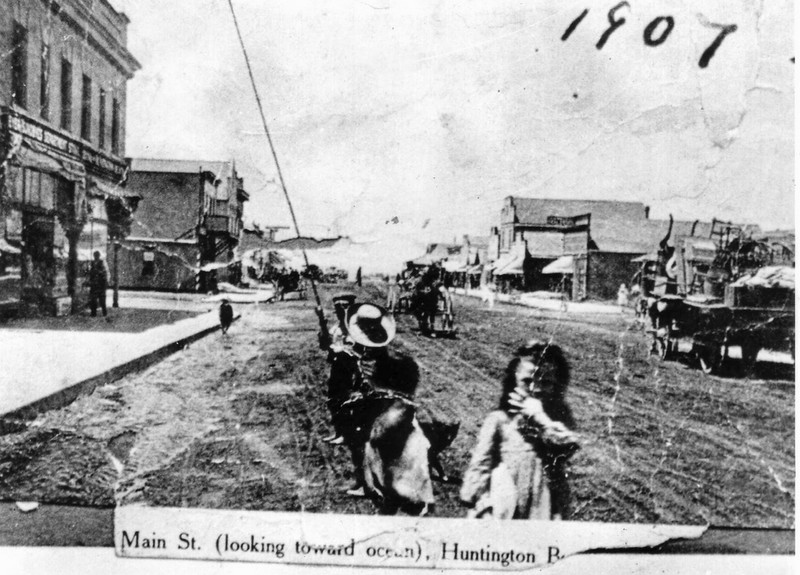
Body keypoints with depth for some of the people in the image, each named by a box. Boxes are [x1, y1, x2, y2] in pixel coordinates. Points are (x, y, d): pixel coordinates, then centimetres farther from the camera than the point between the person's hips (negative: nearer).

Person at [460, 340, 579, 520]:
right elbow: (481, 463, -2)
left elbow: (568, 446, -17)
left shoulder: (559, 417, 2)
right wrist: (478, 506, -4)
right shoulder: (499, 420, -5)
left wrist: (540, 417, -17)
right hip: (504, 511, -1)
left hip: (544, 509, 1)